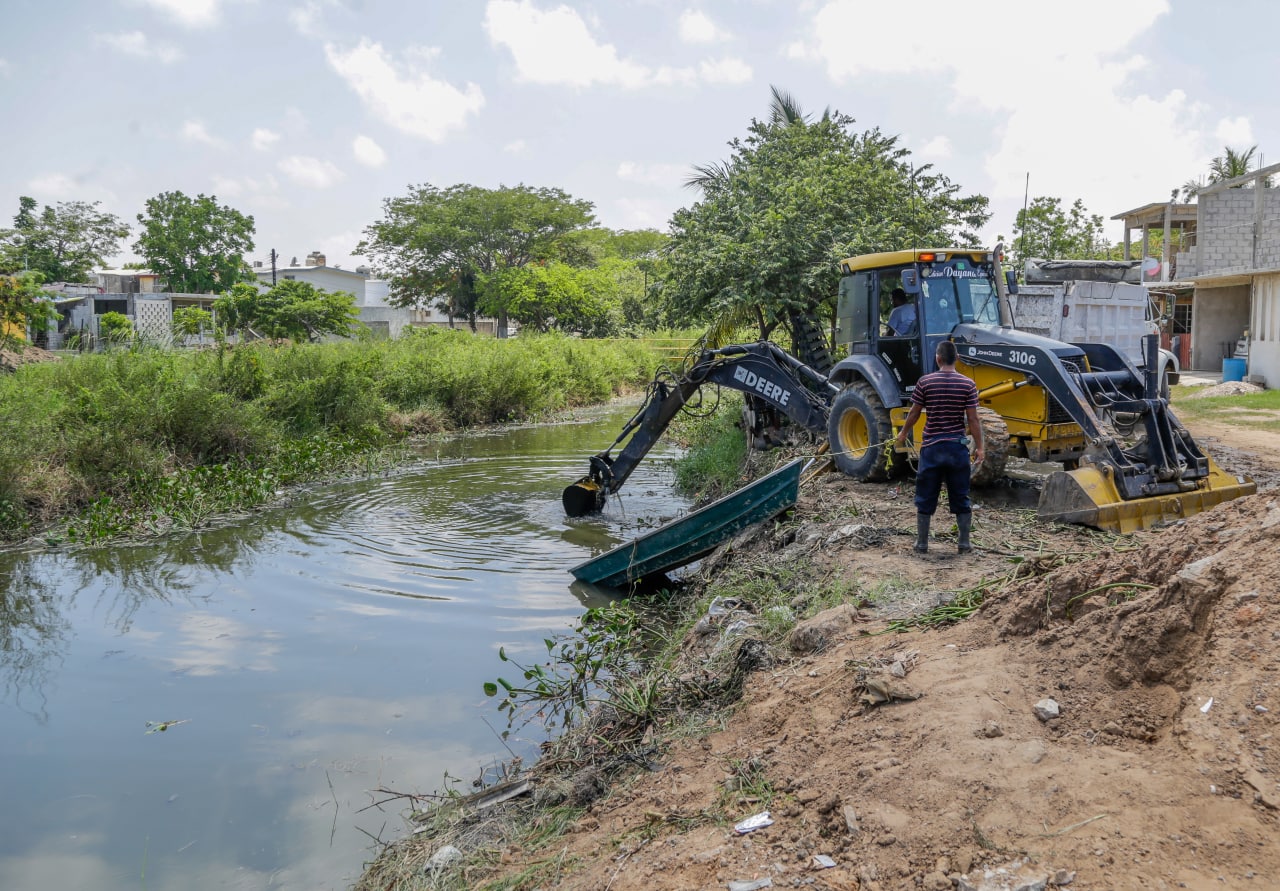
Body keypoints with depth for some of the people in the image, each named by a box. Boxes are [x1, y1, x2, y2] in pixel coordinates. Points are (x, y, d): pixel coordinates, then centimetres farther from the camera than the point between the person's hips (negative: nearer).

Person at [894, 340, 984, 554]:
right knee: (961, 498, 11)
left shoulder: (925, 382, -6)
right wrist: (980, 447, 1)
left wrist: (903, 434, 17)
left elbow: (914, 414, 1)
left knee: (925, 498, 9)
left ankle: (922, 543, 14)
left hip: (931, 447, -1)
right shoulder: (968, 384, -5)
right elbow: (973, 419, -6)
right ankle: (964, 543, 15)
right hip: (957, 447, 1)